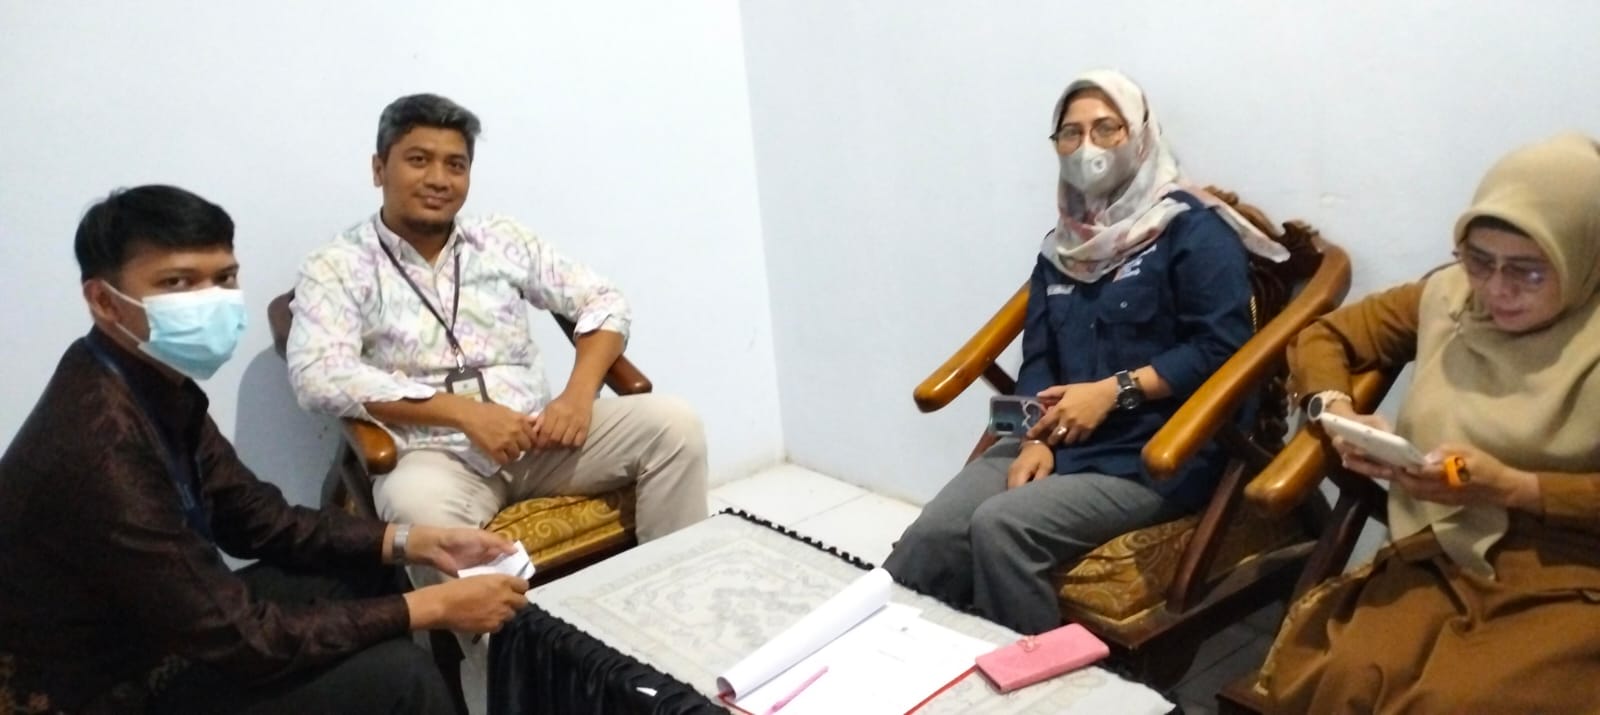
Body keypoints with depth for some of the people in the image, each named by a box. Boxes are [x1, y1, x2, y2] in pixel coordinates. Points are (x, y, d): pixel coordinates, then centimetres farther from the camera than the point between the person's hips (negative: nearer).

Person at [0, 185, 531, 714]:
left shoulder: (155, 384, -3)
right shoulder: (100, 447, -31)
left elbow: (259, 521, 6)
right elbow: (245, 641, -27)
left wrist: (411, 542, -4)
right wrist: (430, 606, -21)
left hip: (150, 636, 9)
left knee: (364, 572, 11)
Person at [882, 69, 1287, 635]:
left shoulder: (1193, 230, -1)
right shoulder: (1061, 246, 19)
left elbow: (1221, 347, -10)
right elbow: (1038, 358, 12)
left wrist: (1113, 391, -16)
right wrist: (1038, 439, -7)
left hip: (1155, 454, -5)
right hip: (1061, 441, 5)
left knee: (1000, 527, -29)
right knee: (934, 532, -21)